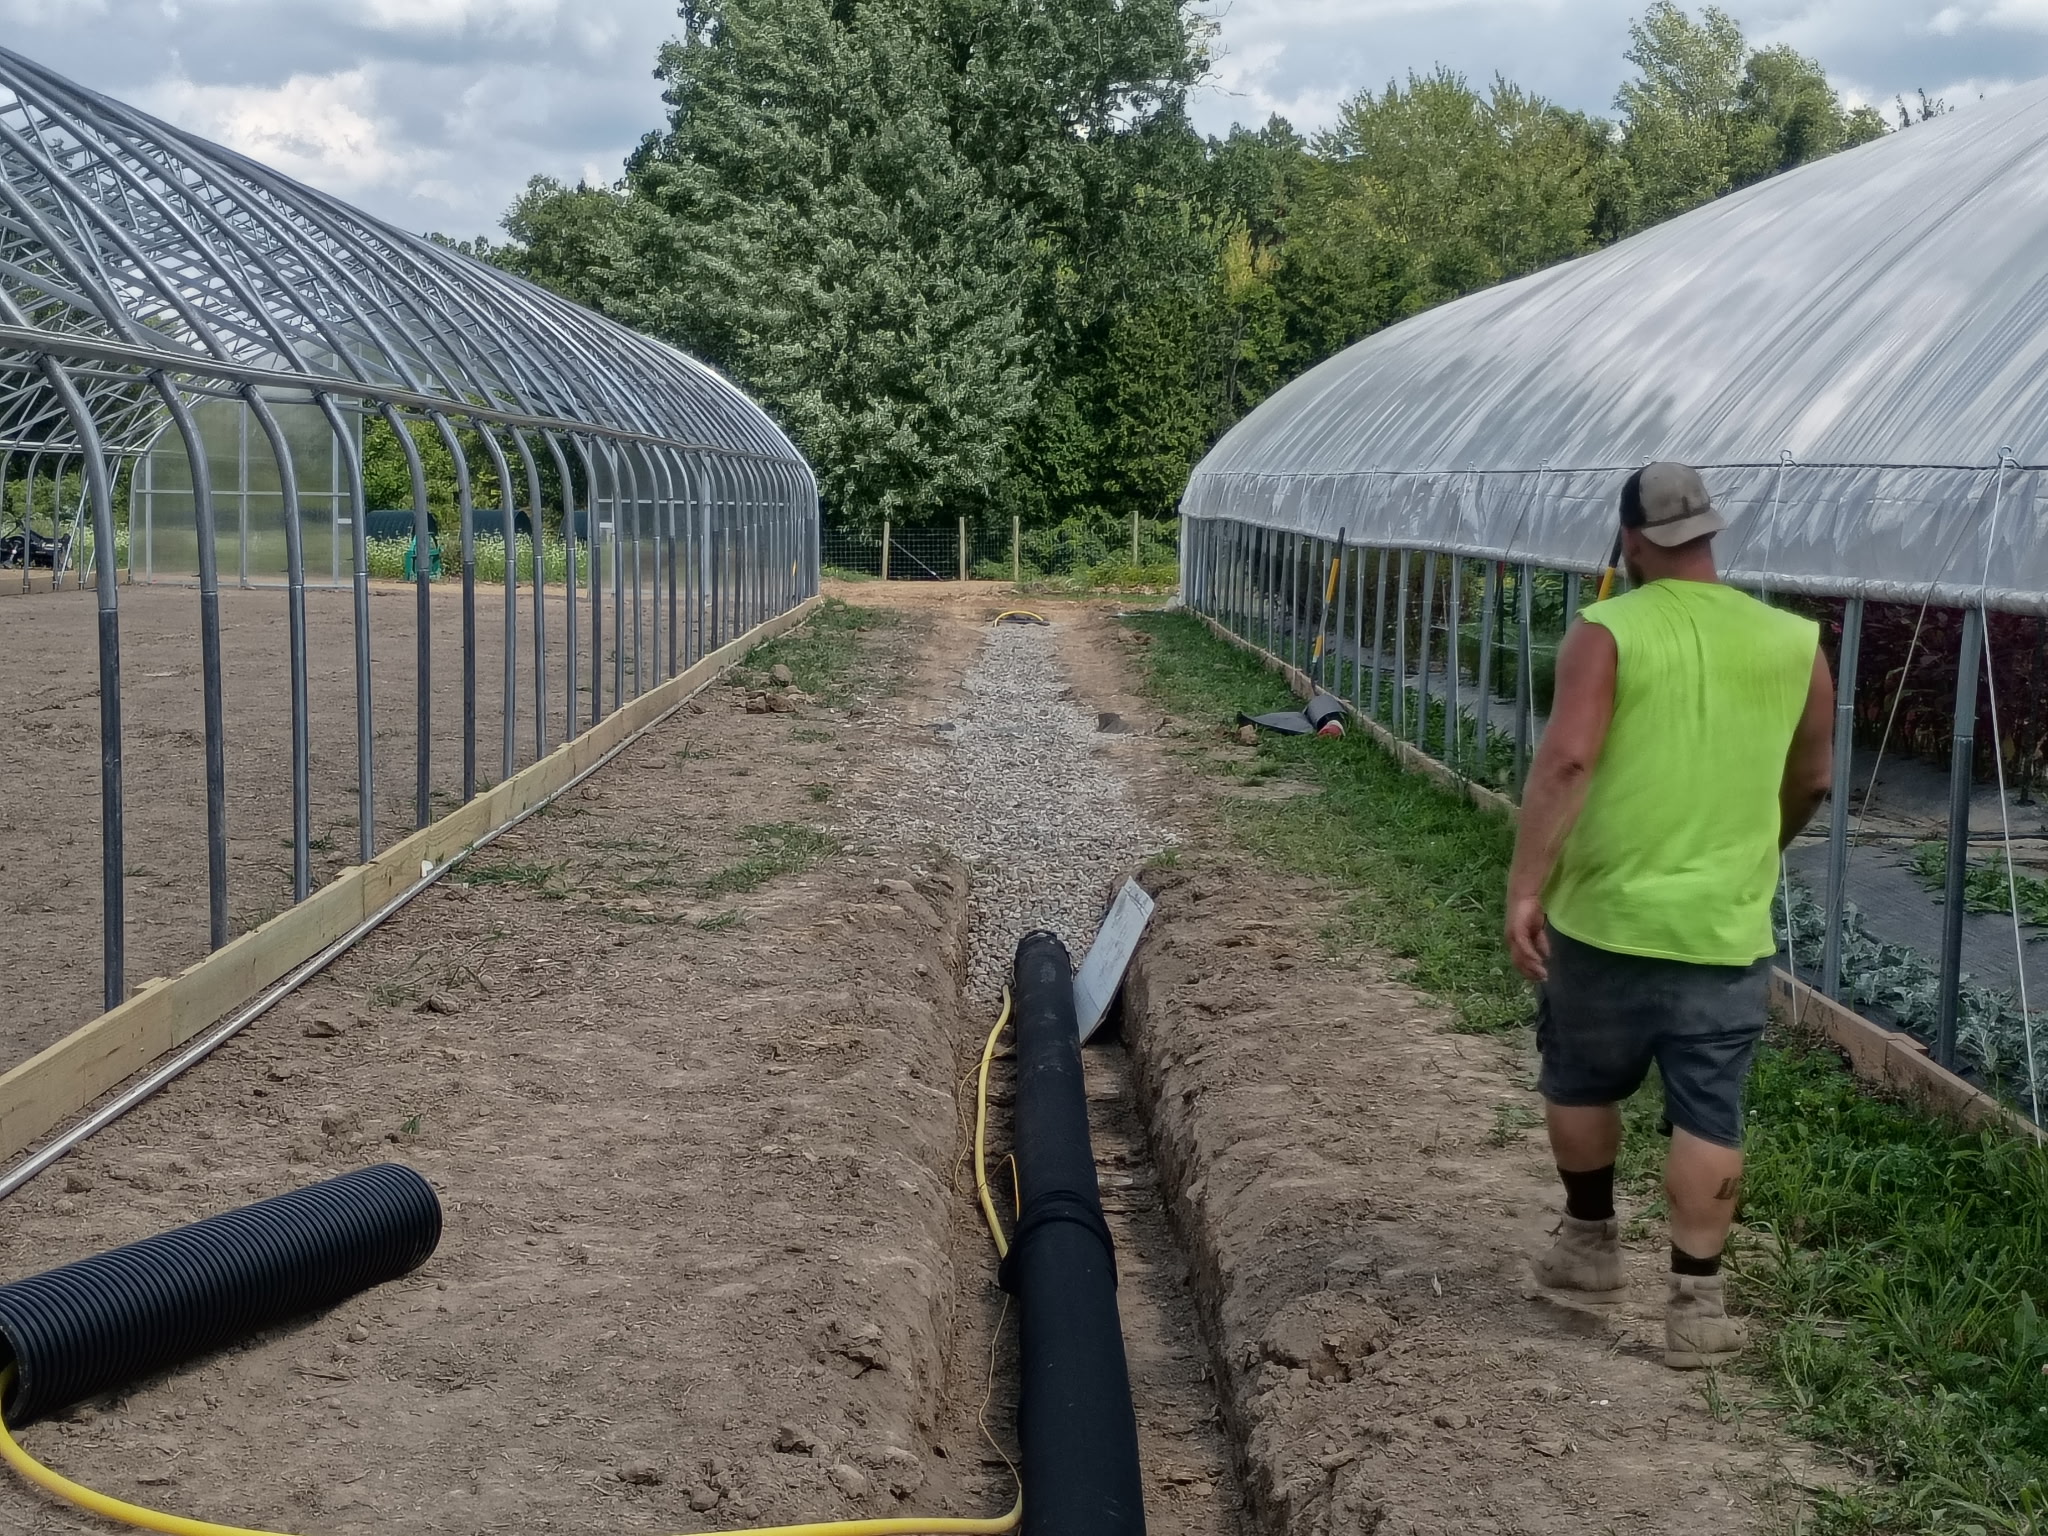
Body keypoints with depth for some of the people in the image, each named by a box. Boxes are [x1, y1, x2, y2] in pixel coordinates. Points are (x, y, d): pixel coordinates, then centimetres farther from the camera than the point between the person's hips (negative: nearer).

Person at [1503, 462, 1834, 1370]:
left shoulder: (1606, 633, -9)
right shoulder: (1795, 644, 3)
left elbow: (1566, 760, -21)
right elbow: (1810, 785, 14)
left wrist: (1524, 889, -19)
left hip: (1604, 916, -1)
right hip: (1726, 927, 2)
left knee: (1580, 1084, 20)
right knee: (1708, 1116, 7)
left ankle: (1590, 1245, 34)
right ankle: (1695, 1305, 9)